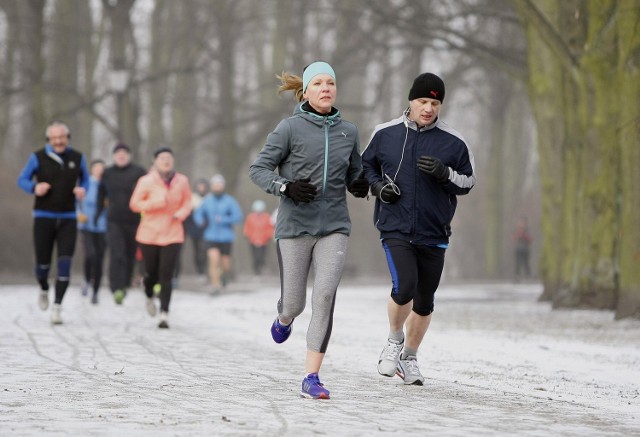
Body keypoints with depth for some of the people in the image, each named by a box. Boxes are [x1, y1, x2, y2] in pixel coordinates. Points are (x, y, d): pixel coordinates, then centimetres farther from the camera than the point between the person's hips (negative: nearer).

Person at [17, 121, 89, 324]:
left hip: (68, 218, 1)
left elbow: (85, 179, 17)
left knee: (65, 263, -12)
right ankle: (44, 289, 36)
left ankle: (57, 306, -9)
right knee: (43, 263, 1)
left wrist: (82, 190, -7)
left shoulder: (77, 158, 3)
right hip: (44, 217, -1)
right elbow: (22, 179, 4)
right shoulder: (38, 157, -3)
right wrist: (34, 188, -18)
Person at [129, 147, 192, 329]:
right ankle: (149, 296, 43)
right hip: (149, 234, -1)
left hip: (172, 234, 1)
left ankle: (164, 314, -7)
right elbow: (134, 204, -3)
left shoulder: (182, 181, 1)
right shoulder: (146, 181, -6)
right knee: (151, 273, 8)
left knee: (166, 276, -8)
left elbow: (187, 203, 13)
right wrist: (155, 203, -18)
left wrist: (181, 213, -9)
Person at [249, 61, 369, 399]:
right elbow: (258, 169, -2)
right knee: (294, 303, 4)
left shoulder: (348, 131, 8)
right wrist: (285, 187, -19)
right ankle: (284, 318, 46)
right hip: (295, 225, -2)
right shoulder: (291, 128, -4)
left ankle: (311, 378, -13)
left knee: (325, 296, -15)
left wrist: (360, 186, -1)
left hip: (333, 227, 2)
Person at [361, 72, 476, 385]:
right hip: (395, 229, -2)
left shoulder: (453, 142, 0)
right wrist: (377, 186, -4)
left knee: (424, 301, 11)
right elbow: (365, 165, 16)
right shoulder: (385, 134, 1)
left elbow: (468, 182, 6)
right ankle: (394, 341, 7)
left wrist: (445, 174, -15)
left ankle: (409, 358, 32)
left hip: (434, 233, 2)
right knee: (404, 288, -22)